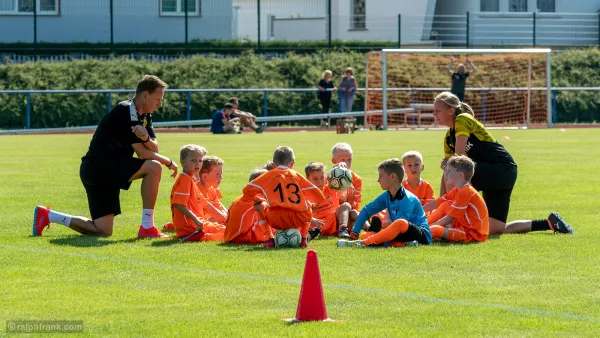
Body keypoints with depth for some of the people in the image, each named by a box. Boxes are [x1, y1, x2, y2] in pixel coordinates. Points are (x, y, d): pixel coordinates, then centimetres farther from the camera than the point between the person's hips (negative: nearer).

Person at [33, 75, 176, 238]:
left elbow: (154, 148, 5)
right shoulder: (126, 112, -18)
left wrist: (146, 138, -17)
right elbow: (142, 153, -18)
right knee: (154, 167, -22)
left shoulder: (144, 115, 12)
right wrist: (168, 162, -5)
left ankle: (46, 215, 18)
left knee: (103, 231, 5)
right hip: (98, 168, -10)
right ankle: (147, 228, -17)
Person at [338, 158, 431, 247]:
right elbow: (366, 211, 15)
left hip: (422, 234, -8)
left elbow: (400, 225, -23)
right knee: (367, 235, -9)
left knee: (401, 223, -41)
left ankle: (364, 243, -34)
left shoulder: (407, 199, -18)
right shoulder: (386, 196, 6)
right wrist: (354, 233, 9)